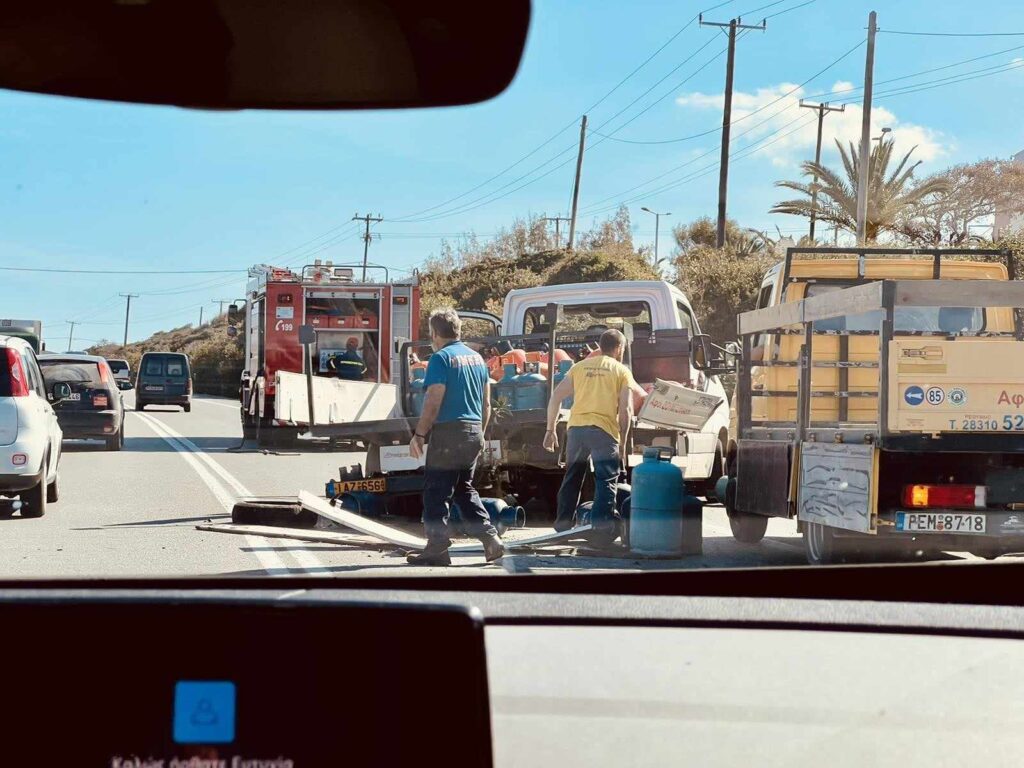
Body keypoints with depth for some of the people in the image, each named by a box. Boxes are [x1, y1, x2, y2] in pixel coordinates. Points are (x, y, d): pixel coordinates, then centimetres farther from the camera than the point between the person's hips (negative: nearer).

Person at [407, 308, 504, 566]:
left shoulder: (441, 358, -10)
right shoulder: (476, 358, 13)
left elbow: (433, 401, -16)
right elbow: (486, 403, 16)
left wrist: (419, 434, -11)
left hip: (449, 431, -8)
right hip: (474, 431, 8)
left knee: (437, 491, 0)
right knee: (464, 488, 19)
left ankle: (437, 547, 0)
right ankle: (489, 537, 9)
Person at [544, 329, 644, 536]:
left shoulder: (580, 366, 17)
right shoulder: (621, 371, 7)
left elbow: (556, 397, 9)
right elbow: (625, 409, -1)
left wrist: (550, 430, 11)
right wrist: (622, 442, 3)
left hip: (576, 427, 4)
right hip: (604, 430, -4)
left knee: (572, 478, 16)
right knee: (606, 479, 0)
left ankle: (563, 522, 20)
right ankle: (602, 524, -9)